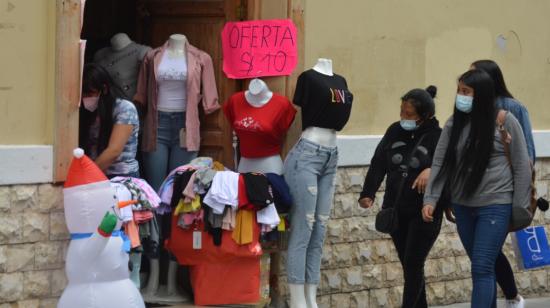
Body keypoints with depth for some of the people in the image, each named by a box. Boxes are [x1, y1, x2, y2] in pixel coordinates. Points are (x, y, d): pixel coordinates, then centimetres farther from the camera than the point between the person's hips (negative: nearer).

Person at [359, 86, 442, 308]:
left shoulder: (438, 137, -11)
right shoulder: (395, 131, 4)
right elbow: (378, 163, 4)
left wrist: (432, 171, -39)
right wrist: (368, 193, -6)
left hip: (424, 214, -5)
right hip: (396, 212, 5)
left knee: (413, 264, -7)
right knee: (408, 265, 11)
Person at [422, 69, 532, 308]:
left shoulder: (505, 122, -7)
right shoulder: (454, 123, 5)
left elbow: (521, 167, -4)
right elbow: (440, 163, 2)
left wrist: (519, 208, -6)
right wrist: (430, 199, -9)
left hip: (496, 205, -5)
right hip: (463, 206, 5)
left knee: (482, 268, -11)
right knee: (482, 268, 13)